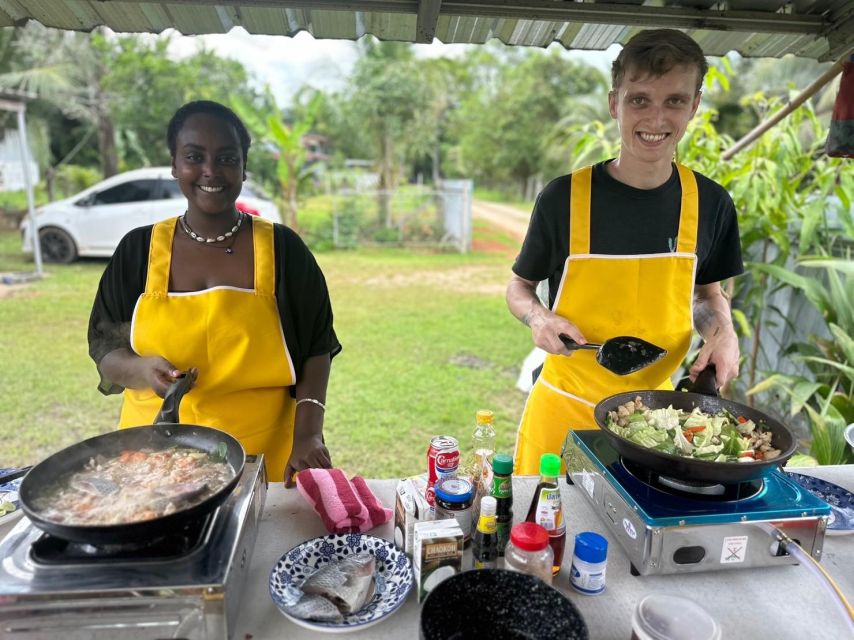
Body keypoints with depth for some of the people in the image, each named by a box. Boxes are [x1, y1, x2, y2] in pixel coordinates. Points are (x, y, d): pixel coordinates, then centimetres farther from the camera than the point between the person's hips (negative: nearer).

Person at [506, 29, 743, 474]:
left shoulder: (710, 203, -3)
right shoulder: (563, 197, -12)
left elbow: (707, 293, 12)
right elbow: (519, 287, 1)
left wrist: (722, 330, -9)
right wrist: (538, 317, -20)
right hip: (565, 410, -2)